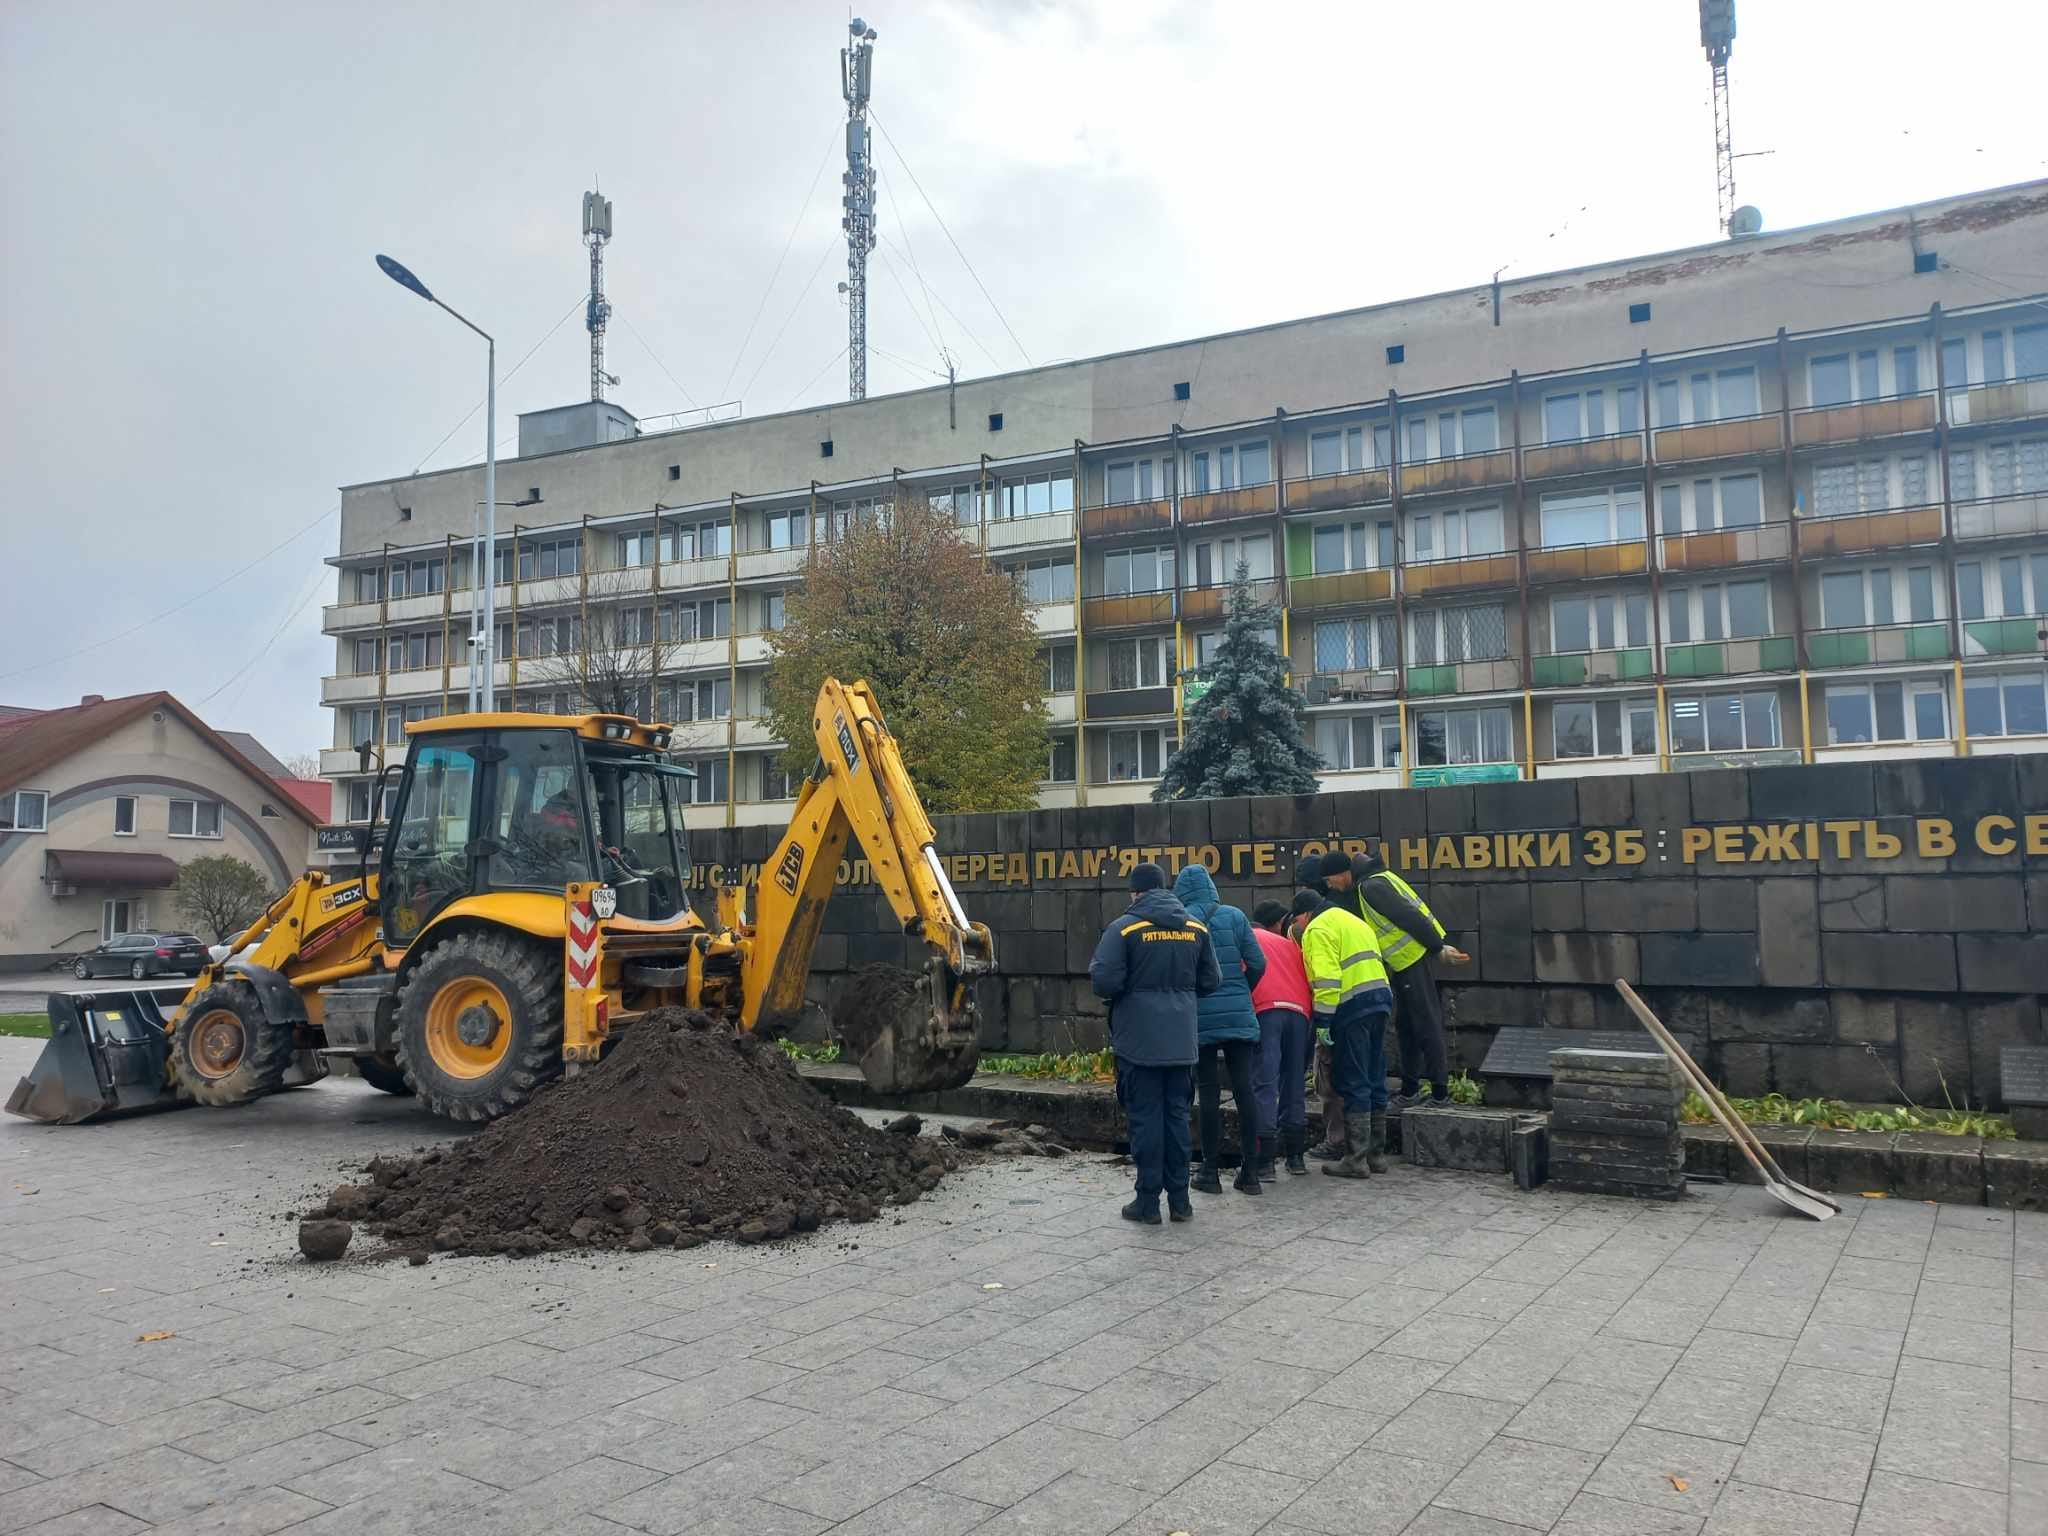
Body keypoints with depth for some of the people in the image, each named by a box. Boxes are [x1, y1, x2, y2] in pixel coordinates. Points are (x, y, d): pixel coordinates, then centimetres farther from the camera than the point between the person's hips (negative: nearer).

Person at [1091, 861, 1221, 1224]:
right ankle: (1179, 1199, 16)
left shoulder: (1124, 928, -10)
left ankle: (1148, 1201, 7)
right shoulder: (1196, 928, 4)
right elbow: (1211, 981, 8)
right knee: (1177, 1115, 12)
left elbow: (1104, 983, -16)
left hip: (1138, 1041, -4)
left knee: (1145, 1116, 3)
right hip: (1181, 1041, 4)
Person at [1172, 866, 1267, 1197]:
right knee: (1244, 1089, 6)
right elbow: (1257, 963, 2)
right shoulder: (1234, 916, 4)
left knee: (1209, 1093, 3)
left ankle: (1210, 1172, 7)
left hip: (1200, 1018, -2)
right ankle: (1250, 1171, 8)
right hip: (1240, 1016, 2)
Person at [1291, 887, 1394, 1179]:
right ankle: (1375, 1154, 20)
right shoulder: (1353, 920, 24)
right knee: (1375, 1082, 13)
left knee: (1354, 1085, -5)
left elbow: (1326, 978, -16)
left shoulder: (1318, 929, -5)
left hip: (1352, 1005, -9)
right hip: (1380, 999, 9)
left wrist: (1322, 1021, -16)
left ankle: (1357, 1160, -2)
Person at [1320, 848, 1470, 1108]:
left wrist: (1440, 948, -18)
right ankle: (1409, 1089, 24)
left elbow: (1409, 917, -22)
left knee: (1426, 1023, -6)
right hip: (1404, 960, 10)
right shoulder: (1370, 880, 12)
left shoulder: (1372, 887, -19)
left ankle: (1440, 1093, -1)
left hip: (1414, 957, -10)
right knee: (1405, 1024, 15)